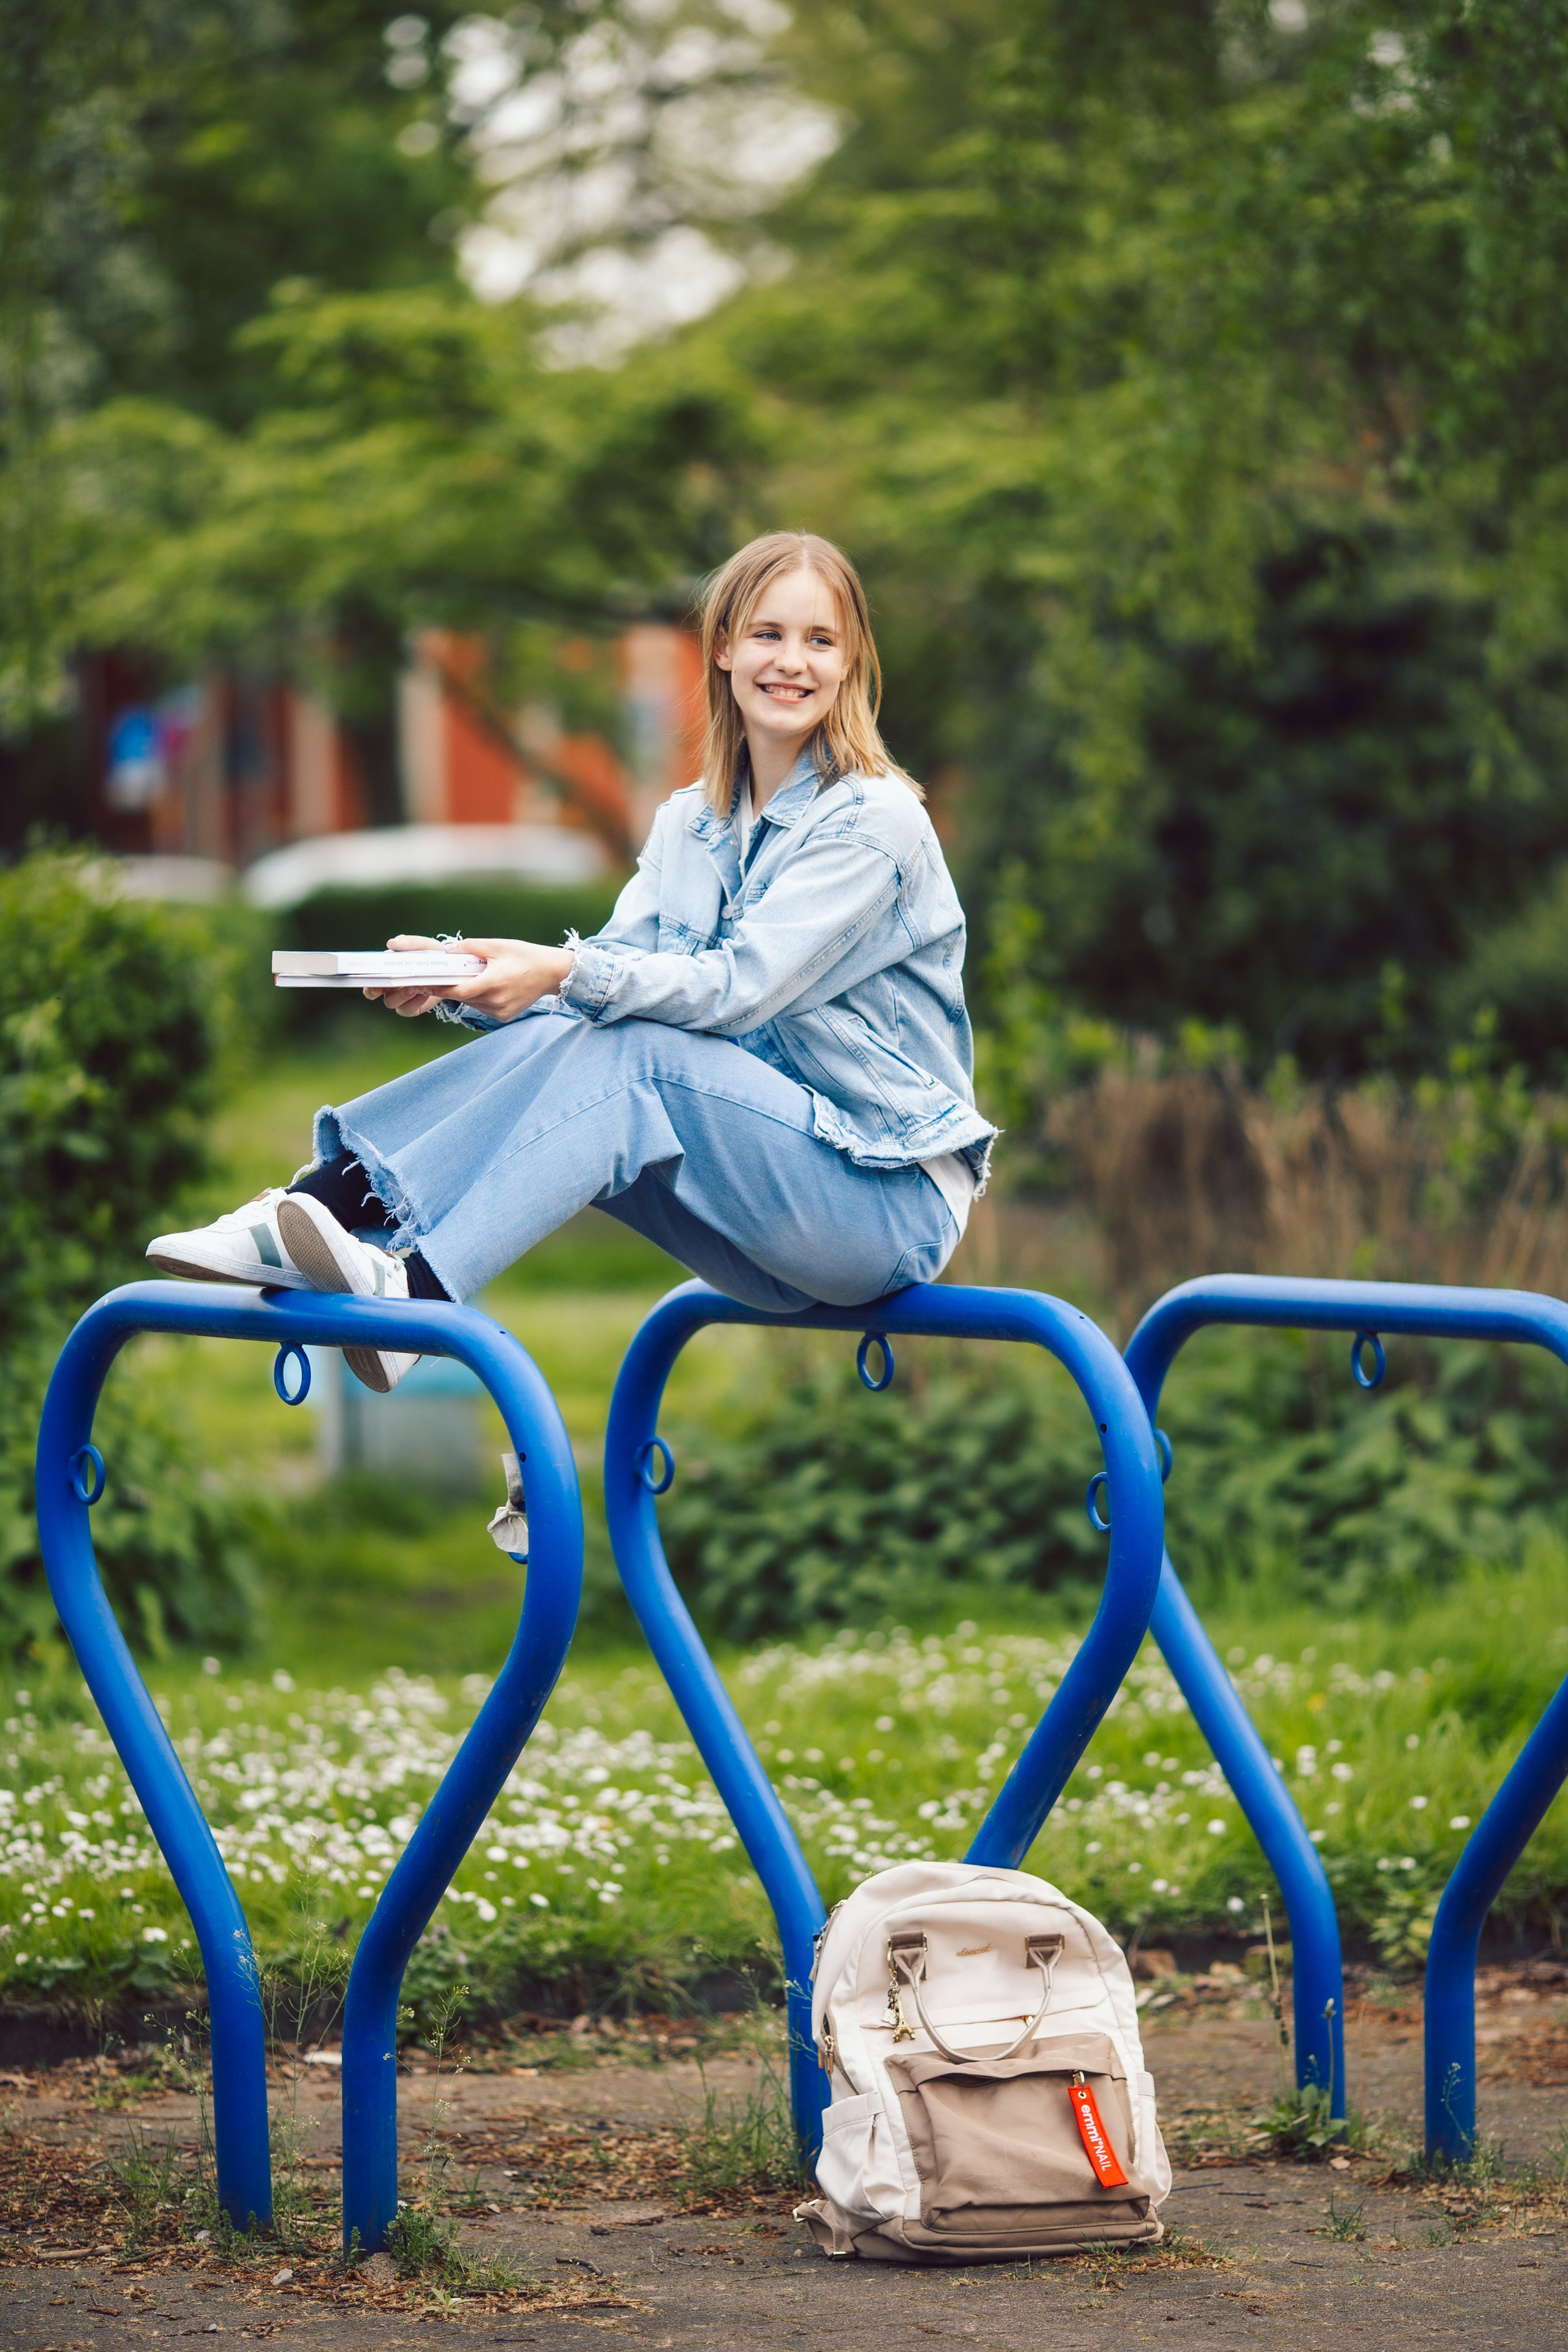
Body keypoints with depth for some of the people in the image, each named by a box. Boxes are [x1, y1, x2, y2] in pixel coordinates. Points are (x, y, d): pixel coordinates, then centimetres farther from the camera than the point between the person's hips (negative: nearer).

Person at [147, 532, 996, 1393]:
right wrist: (456, 982, -17)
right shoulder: (689, 822, 12)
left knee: (626, 1053, -28)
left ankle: (412, 1290, -42)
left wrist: (565, 972, -33)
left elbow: (742, 986, -20)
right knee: (551, 1040, -18)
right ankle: (299, 1223, -30)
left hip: (891, 1199, -6)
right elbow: (611, 974, 1)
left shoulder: (876, 821, -10)